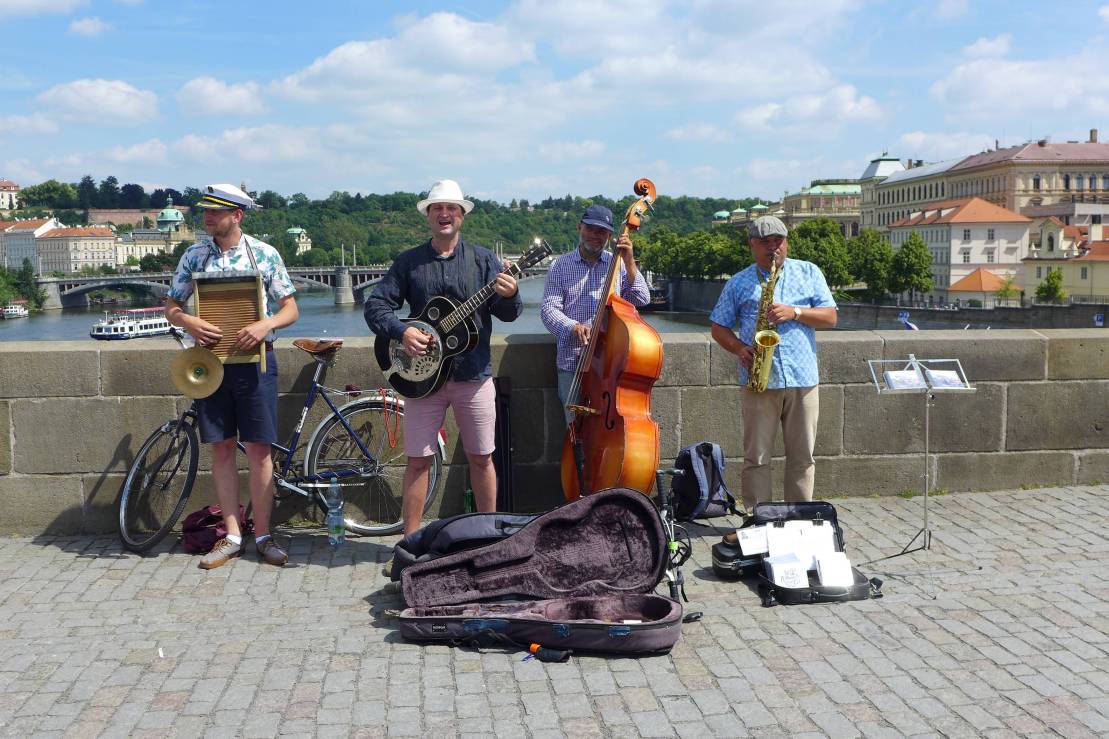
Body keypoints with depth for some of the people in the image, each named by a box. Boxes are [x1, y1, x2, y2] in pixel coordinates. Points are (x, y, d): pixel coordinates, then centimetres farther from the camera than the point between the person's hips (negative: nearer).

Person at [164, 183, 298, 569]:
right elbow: (171, 307, 9)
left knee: (258, 449, 0)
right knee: (222, 448, 5)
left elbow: (290, 308, 1)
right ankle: (232, 537, 14)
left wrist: (264, 325, -19)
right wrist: (188, 322, -14)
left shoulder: (265, 254, 0)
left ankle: (263, 535, 11)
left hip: (253, 359, -2)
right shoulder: (194, 255, 6)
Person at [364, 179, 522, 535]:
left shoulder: (482, 259, 4)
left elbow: (509, 313, -2)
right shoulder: (408, 261, 6)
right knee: (418, 460, 2)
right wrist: (402, 331, -16)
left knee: (481, 458, 7)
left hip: (474, 375, 0)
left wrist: (509, 296, -25)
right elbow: (375, 306, 2)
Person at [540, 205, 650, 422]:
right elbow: (548, 309, 0)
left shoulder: (618, 264, 8)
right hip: (572, 362, 0)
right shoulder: (560, 266, 7)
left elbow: (642, 300, 0)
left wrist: (629, 263, -11)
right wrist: (572, 327, -19)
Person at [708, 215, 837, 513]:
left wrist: (795, 312, -10)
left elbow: (830, 317, 6)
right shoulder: (738, 283, 10)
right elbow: (718, 327, 11)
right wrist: (740, 348, -8)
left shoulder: (809, 272, 12)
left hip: (803, 379, 1)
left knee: (802, 457, 6)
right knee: (757, 457, 0)